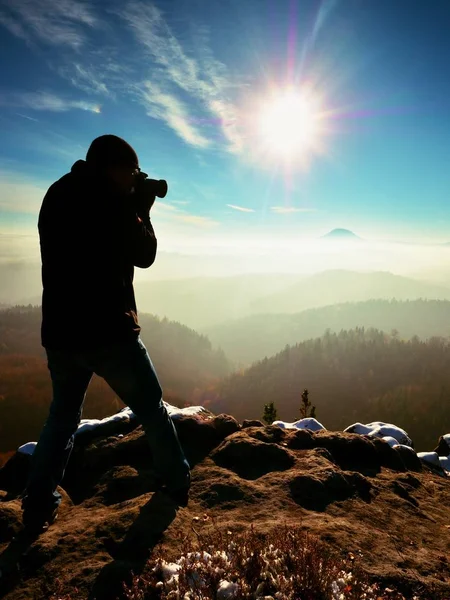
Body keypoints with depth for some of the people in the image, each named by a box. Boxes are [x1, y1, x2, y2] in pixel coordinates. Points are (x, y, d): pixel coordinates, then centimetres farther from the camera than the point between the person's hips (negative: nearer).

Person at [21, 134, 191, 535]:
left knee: (63, 415, 20)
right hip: (109, 330, -6)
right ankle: (178, 488, 24)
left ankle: (38, 507, 18)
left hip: (60, 331, 6)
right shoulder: (110, 199, -10)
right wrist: (142, 212, 10)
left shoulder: (57, 195, 12)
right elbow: (144, 255, -2)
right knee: (152, 410, 12)